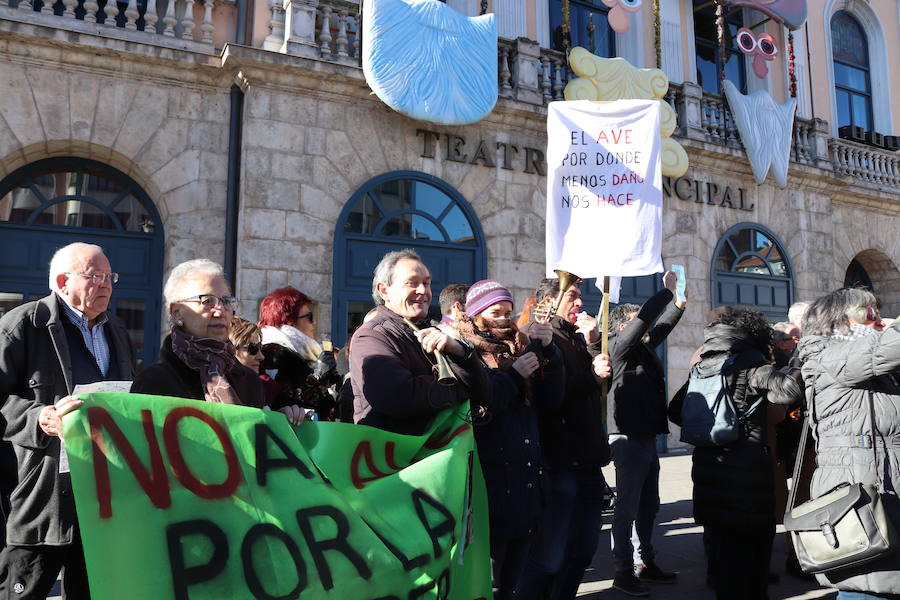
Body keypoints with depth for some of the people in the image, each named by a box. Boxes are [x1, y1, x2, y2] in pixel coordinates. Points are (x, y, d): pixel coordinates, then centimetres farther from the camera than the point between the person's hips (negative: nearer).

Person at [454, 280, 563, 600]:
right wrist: (514, 375, -13)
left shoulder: (519, 348, 14)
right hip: (492, 482, -6)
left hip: (528, 478, 6)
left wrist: (548, 351, -5)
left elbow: (551, 399, 6)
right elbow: (474, 411, -16)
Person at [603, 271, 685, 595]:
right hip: (629, 438, -9)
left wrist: (679, 303, 14)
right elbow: (644, 317, -17)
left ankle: (645, 562, 28)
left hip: (647, 436, 9)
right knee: (627, 506, -3)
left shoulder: (644, 347, 15)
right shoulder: (619, 346, -9)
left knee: (648, 505, 16)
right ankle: (624, 571, 4)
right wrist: (667, 290, -8)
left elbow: (660, 326, 26)